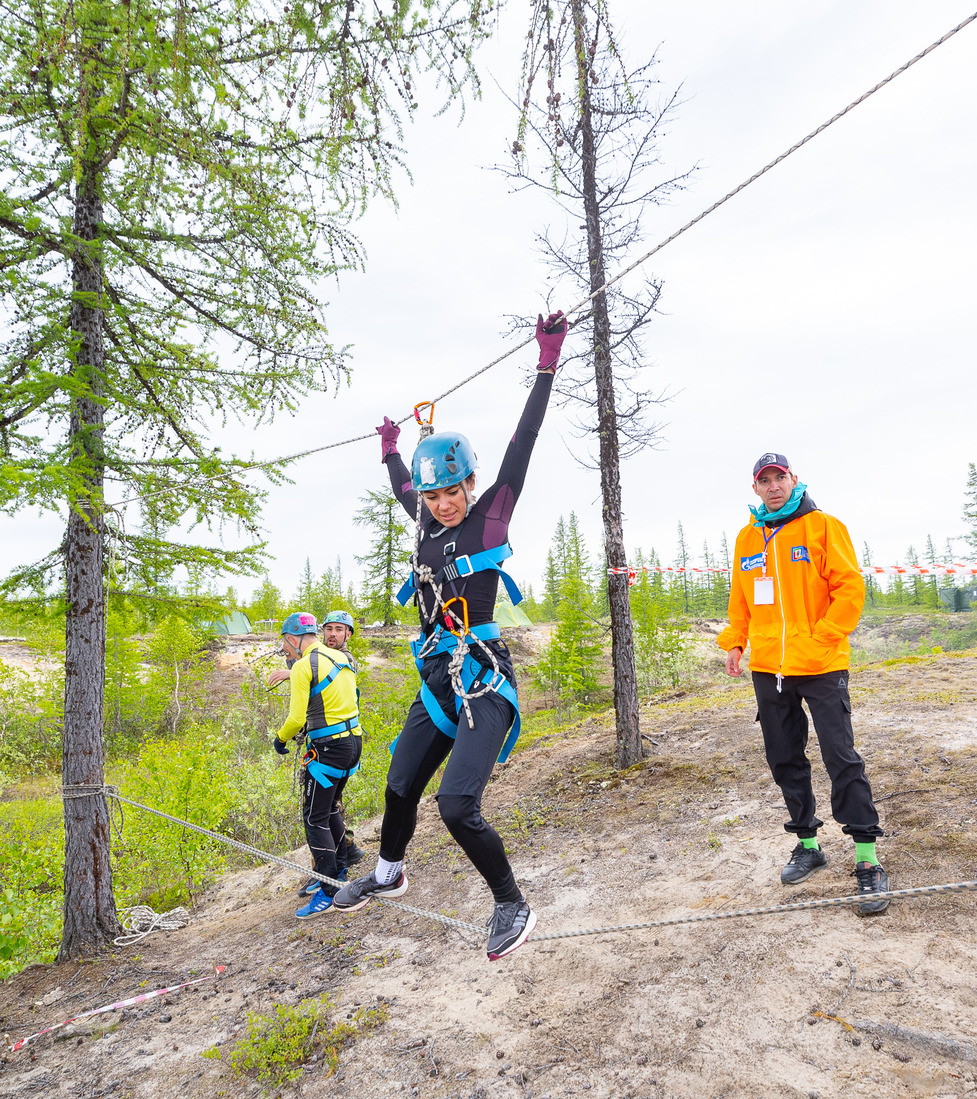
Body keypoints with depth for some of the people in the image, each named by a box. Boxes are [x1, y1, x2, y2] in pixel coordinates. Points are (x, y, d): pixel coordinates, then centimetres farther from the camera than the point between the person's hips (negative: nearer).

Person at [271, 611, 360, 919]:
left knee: (315, 818, 0)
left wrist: (280, 738, 2)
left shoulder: (303, 667, -13)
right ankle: (337, 870, 34)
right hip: (353, 740, 9)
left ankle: (328, 892, 1)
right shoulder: (343, 658, 11)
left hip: (327, 748, -9)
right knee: (330, 807, 24)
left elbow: (296, 718, -16)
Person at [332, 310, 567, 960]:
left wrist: (548, 364, -13)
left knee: (457, 804, -19)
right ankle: (388, 875, 47)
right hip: (437, 679, 7)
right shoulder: (428, 524, 9)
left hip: (484, 680, -7)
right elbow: (402, 487, 32)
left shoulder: (491, 515, -6)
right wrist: (390, 447, 47)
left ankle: (514, 906, 5)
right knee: (400, 790, 18)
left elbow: (523, 444, -12)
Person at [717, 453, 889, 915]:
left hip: (821, 665, -5)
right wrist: (734, 641, 8)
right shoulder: (748, 538, 11)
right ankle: (807, 844, 25)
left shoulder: (822, 526, -3)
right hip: (767, 669, 5)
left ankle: (867, 860, 5)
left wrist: (822, 636, -14)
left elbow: (850, 587, -7)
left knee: (841, 759, -4)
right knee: (784, 760, 11)